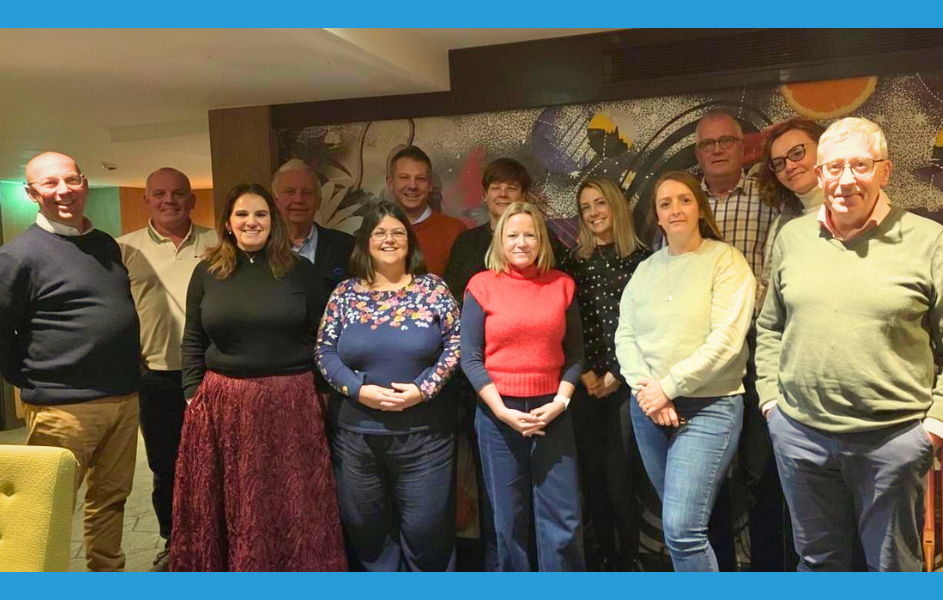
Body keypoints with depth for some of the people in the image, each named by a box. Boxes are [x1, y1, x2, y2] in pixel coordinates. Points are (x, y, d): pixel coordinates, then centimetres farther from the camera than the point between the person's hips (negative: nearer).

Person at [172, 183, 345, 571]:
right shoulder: (207, 272, 7)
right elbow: (193, 341, 9)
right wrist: (192, 395, 3)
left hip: (289, 403, -1)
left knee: (290, 506, 9)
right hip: (221, 403, 2)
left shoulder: (302, 272, 2)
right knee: (227, 507, 13)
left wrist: (322, 388, -3)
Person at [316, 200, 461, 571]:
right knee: (365, 526, 15)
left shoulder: (432, 288, 1)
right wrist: (359, 390, -13)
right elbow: (325, 350, 2)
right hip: (356, 433, 2)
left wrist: (423, 389, -14)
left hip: (425, 432, -2)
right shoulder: (345, 293, 5)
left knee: (426, 526, 7)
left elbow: (455, 344, -2)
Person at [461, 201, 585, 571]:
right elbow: (470, 358, -4)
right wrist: (502, 411, -12)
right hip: (497, 414, -1)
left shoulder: (562, 285, 5)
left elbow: (574, 352, 7)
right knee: (509, 520, 10)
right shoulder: (482, 286, -1)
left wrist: (561, 401, -7)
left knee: (563, 519, 4)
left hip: (551, 413, 2)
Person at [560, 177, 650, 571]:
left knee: (619, 476, -4)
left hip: (624, 384, -2)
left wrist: (617, 374, -6)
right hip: (584, 385, 3)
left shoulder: (641, 259, 1)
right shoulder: (573, 261, 8)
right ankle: (604, 556, 24)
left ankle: (630, 558, 15)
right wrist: (585, 373, -4)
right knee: (592, 475, 8)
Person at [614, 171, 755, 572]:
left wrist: (668, 387, -15)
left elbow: (726, 340, -14)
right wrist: (645, 388, -10)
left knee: (681, 529, -13)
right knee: (678, 521, 13)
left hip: (709, 406, -5)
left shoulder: (725, 260, -4)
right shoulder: (646, 269, 11)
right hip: (649, 409, 5)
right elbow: (625, 335, 6)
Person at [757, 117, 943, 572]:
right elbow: (770, 328, 13)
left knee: (894, 566, 15)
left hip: (894, 436, -2)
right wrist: (770, 394, 6)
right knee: (818, 559, 20)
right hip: (799, 431, 3)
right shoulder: (792, 237, 6)